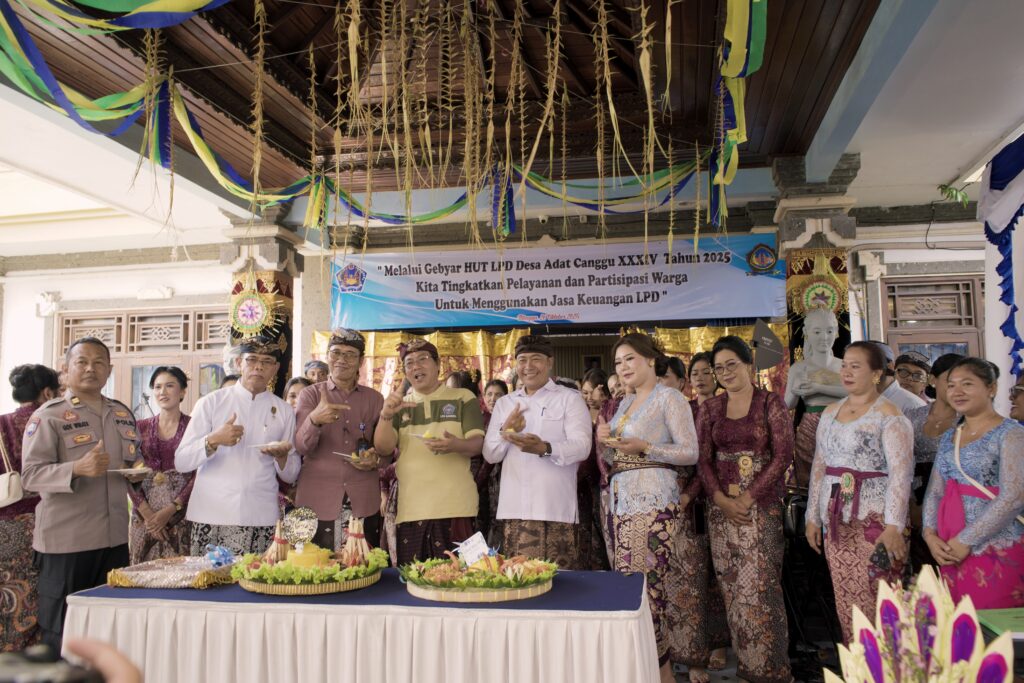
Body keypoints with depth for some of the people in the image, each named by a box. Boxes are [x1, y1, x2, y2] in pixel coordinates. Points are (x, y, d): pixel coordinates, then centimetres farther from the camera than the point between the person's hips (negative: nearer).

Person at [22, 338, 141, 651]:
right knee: (61, 633, 3)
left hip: (115, 536, 5)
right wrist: (78, 469, -28)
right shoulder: (48, 416, -4)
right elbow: (31, 474, -12)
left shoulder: (123, 414, 13)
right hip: (65, 541, -5)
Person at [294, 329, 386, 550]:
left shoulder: (374, 398, 10)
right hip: (318, 499, -2)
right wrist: (315, 420, -27)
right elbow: (301, 447, -7)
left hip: (364, 501, 2)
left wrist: (376, 460, -6)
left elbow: (388, 449, 17)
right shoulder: (310, 395, 5)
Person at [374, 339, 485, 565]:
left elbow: (477, 443, 0)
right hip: (411, 509, 3)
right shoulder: (400, 404, 16)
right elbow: (384, 447, 4)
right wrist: (386, 415, -15)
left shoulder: (463, 398, 8)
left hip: (455, 506, -2)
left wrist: (457, 445, -22)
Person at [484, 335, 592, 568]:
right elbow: (490, 455, 13)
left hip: (556, 510, -3)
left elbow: (582, 446, -9)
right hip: (512, 509, 4)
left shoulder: (570, 398, 5)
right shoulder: (504, 403, 17)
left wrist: (545, 448, -27)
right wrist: (505, 432, -8)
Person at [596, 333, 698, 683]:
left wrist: (643, 447, -18)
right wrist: (606, 442, 0)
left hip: (652, 500, -7)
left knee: (646, 583, -6)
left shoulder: (669, 398, -4)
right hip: (620, 500, 8)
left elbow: (690, 453, -10)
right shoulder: (625, 402, 18)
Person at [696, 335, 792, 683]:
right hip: (721, 508, 4)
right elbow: (703, 459, 6)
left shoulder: (771, 403, -1)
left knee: (758, 588, -4)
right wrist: (722, 500, -9)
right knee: (732, 589, 6)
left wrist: (747, 498, -13)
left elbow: (783, 455, -7)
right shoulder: (709, 409, 9)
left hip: (761, 507, -3)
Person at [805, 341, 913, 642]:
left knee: (876, 602, -6)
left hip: (875, 519, -6)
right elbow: (819, 466, 16)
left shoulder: (888, 414, -5)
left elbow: (900, 472, -12)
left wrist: (894, 526, -19)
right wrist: (813, 516, 13)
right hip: (836, 521, 6)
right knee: (845, 603, 8)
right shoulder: (831, 412, 14)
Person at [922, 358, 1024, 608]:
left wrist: (966, 540, -15)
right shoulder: (948, 438, 13)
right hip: (950, 552, 6)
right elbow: (934, 493, 13)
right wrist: (930, 534, -4)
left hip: (995, 551, -5)